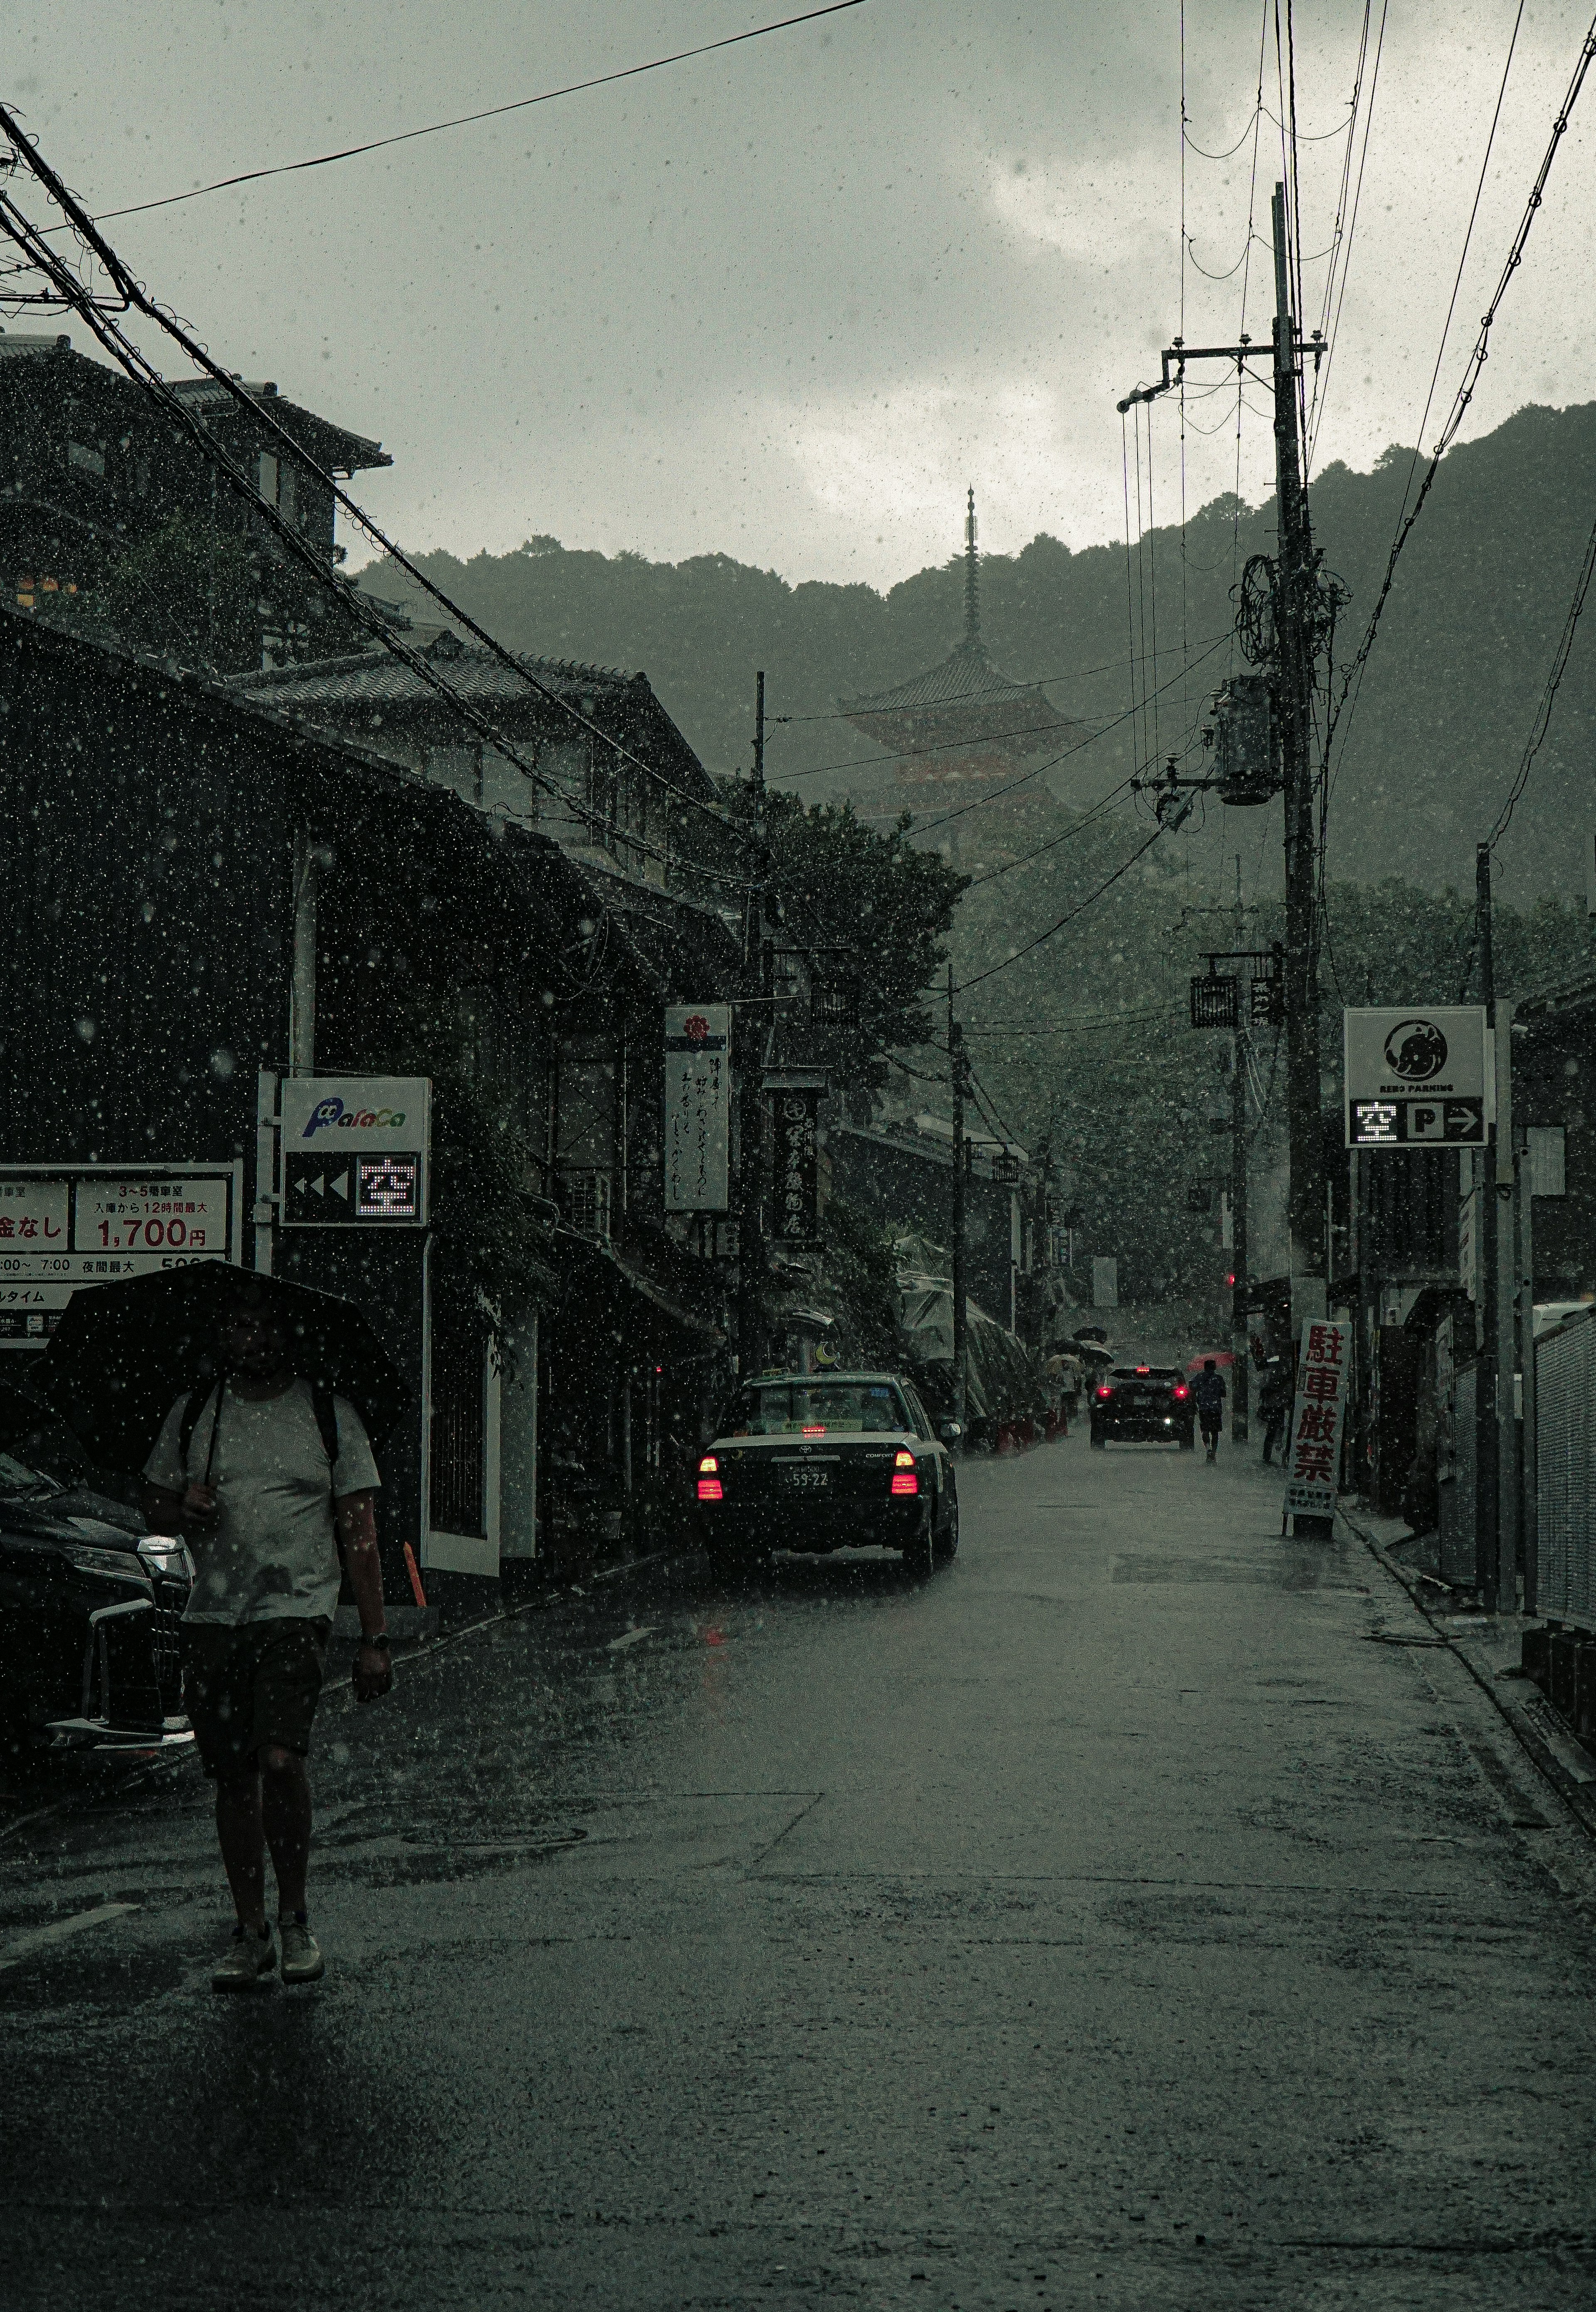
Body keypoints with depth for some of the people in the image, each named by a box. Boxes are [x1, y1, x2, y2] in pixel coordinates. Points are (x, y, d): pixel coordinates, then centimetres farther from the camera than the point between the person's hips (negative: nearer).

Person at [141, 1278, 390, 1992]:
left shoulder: (328, 1415, 4)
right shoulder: (193, 1414, 11)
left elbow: (359, 1532, 3)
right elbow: (153, 1501, 19)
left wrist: (374, 1639, -1)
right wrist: (182, 1509, -7)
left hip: (296, 1612, -3)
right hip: (213, 1616, 3)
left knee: (281, 1759, -19)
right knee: (232, 1776, 6)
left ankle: (295, 1917, 0)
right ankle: (251, 1932, 17)